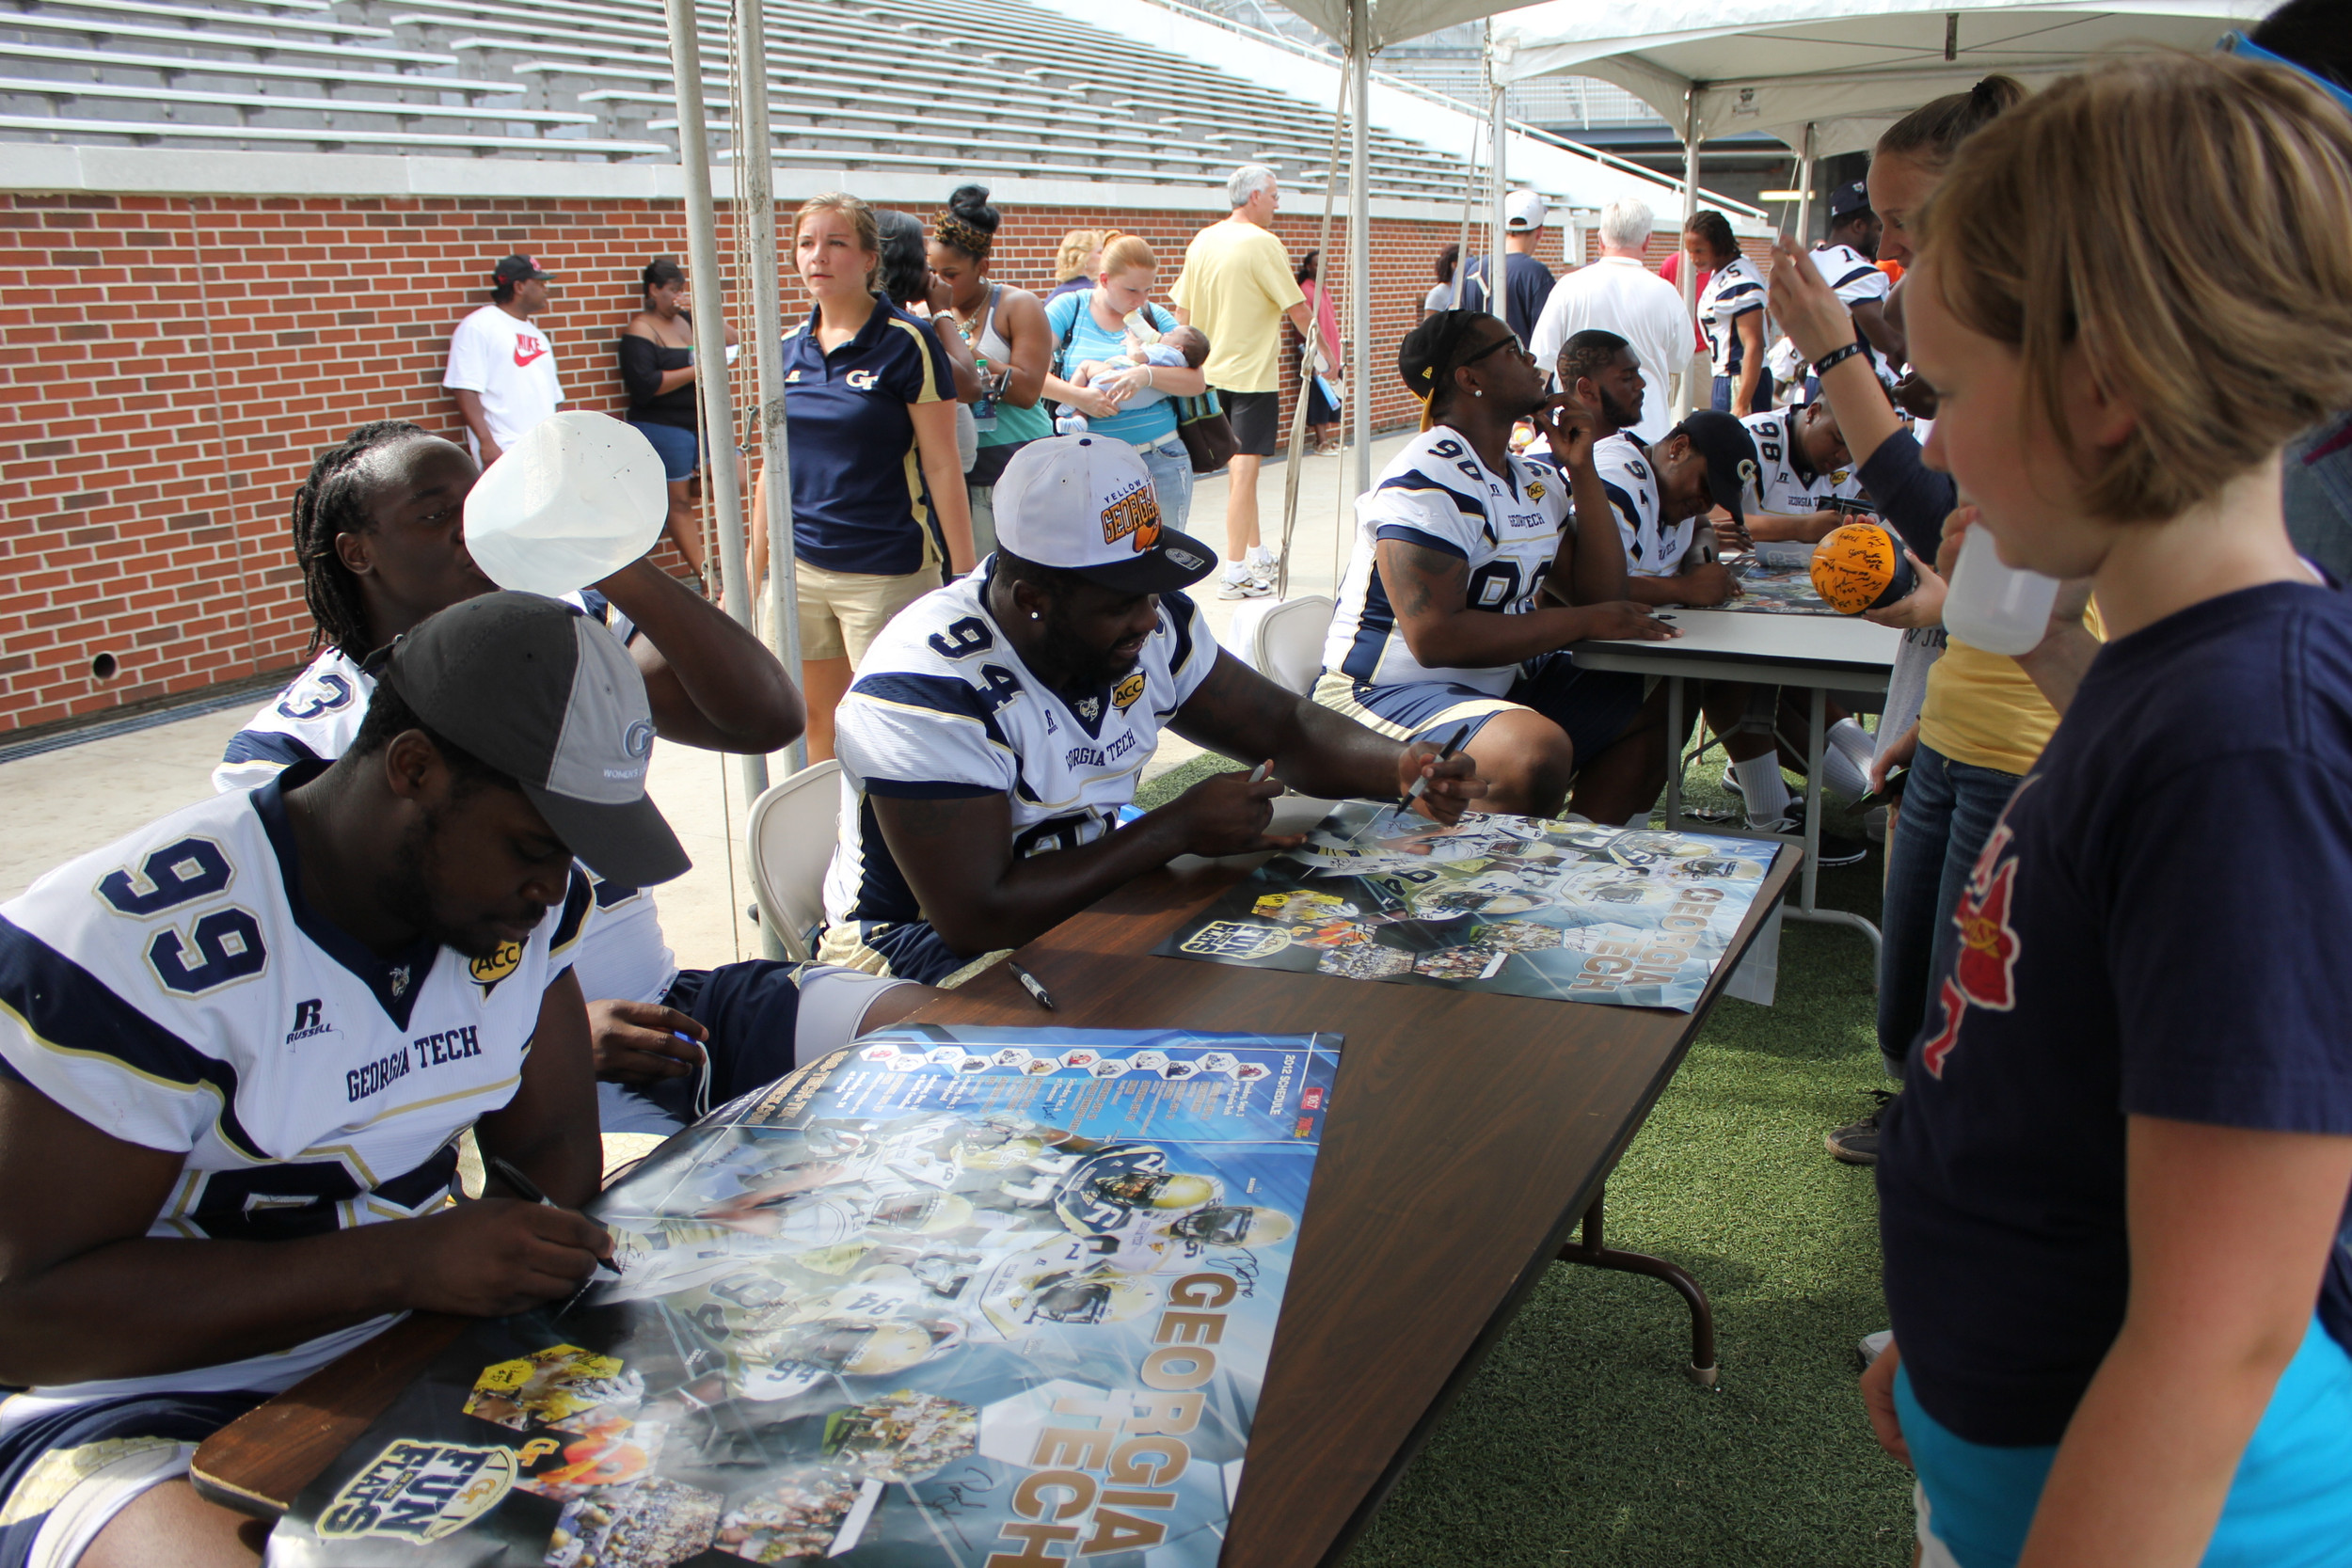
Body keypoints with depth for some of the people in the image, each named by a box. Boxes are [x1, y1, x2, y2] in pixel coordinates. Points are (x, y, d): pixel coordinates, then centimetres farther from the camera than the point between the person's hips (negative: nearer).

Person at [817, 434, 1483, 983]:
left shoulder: (1148, 619, -5)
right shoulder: (927, 690, -28)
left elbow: (1285, 731, 5)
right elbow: (977, 919, -31)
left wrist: (1400, 766, -17)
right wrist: (1177, 830, -26)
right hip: (925, 940, -7)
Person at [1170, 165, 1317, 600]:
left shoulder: (1202, 241, 8)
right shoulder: (1262, 243, -12)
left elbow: (1182, 311, 10)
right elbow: (1297, 309, -11)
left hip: (1211, 369, 8)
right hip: (1253, 372, -8)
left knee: (1239, 464, 17)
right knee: (1245, 468, -6)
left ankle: (1257, 553, 28)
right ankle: (1235, 572, -6)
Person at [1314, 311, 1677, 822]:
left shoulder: (1534, 481, 12)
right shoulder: (1427, 483, -18)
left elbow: (1599, 595, 10)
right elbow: (1436, 637, -27)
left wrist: (1582, 472, 2)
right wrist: (1586, 621, -20)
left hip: (1502, 682, 10)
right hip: (1388, 692, -10)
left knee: (1659, 703, 11)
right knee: (1540, 750, -35)